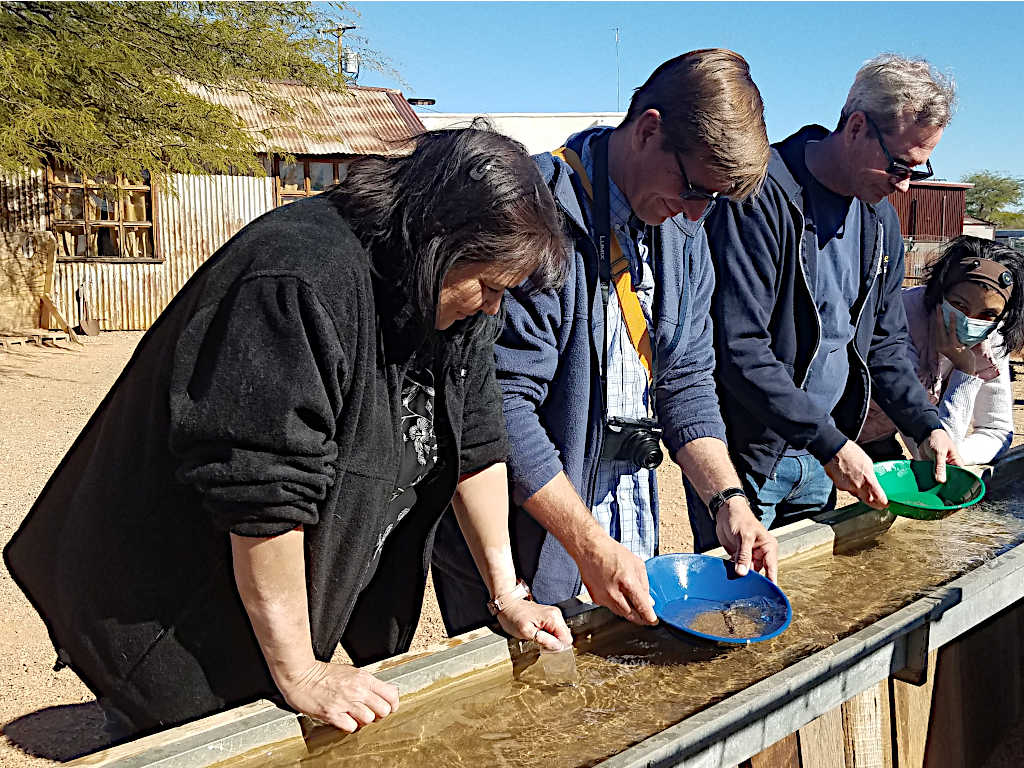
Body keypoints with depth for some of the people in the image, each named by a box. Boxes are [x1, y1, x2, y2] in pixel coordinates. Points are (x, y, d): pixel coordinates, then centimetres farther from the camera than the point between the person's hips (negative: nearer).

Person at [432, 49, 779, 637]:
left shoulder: (681, 230, 4)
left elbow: (686, 380, 8)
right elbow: (502, 404, -25)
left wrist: (728, 498, -5)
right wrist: (589, 547, -24)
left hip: (626, 521, 7)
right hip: (525, 538, -7)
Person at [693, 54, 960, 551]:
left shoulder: (880, 218, 8)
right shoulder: (761, 196, -17)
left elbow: (884, 343, 16)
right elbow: (740, 348, -24)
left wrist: (926, 425, 2)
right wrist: (828, 443, -23)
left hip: (820, 460, 7)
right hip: (745, 456, -7)